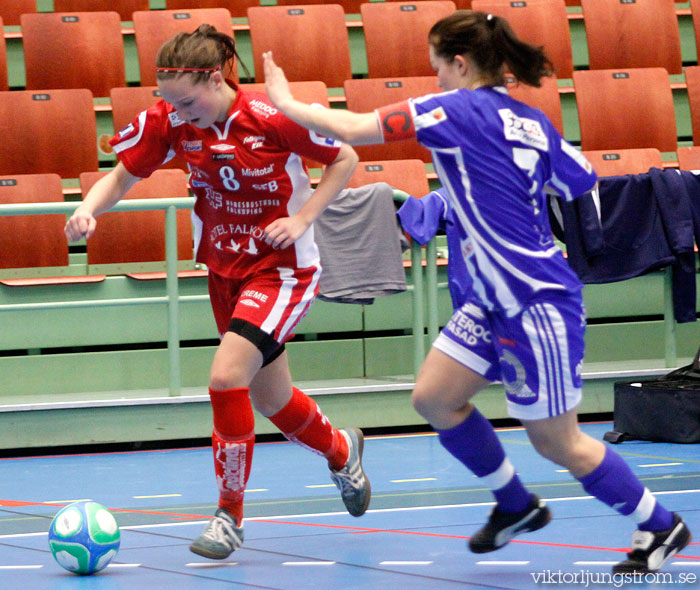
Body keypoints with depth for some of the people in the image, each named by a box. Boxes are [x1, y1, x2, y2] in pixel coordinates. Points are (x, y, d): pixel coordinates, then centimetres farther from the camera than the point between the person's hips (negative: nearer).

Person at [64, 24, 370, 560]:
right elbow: (121, 177, -4)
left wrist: (301, 220, -20)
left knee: (227, 377, -22)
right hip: (224, 268, 6)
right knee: (270, 399, 18)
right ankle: (340, 451, 50)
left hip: (281, 266, -6)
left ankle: (230, 515, -6)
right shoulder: (169, 122, -12)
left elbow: (345, 160, -10)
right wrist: (88, 210, -24)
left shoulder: (271, 119, -24)